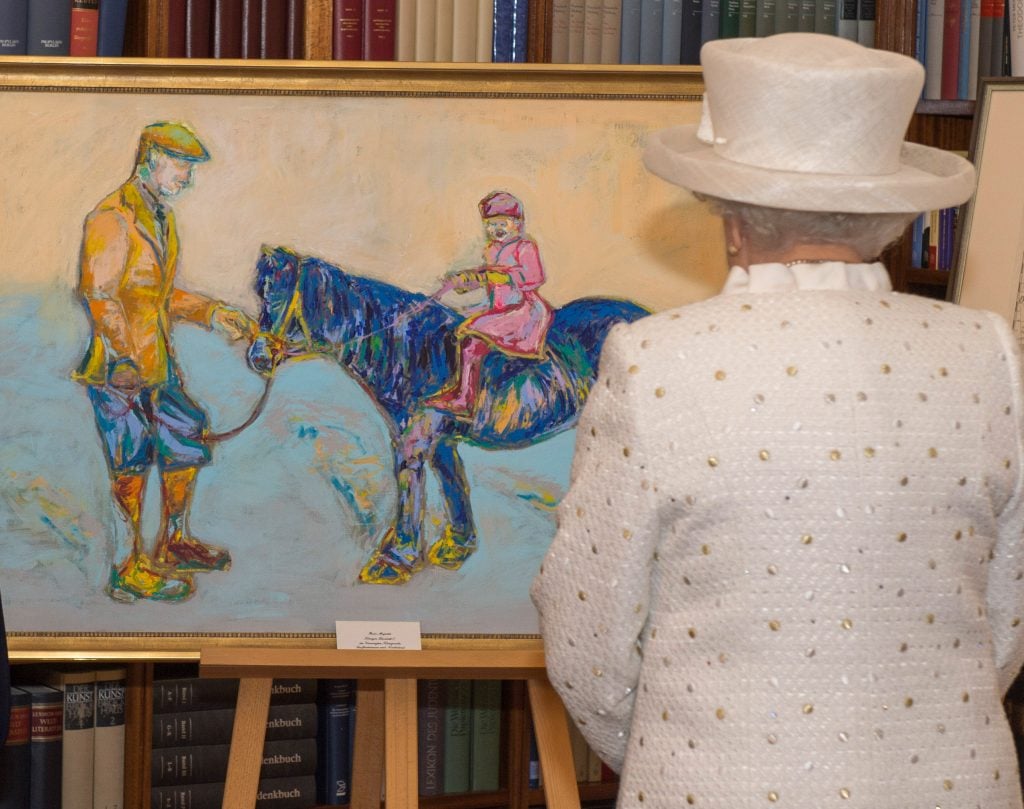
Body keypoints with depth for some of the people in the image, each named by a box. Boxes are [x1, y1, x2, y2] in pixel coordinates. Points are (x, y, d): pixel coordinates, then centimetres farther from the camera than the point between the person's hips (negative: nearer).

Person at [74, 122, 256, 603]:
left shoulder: (162, 220, 17)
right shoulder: (113, 219, -14)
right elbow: (98, 293, -22)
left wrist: (213, 314, 14)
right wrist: (124, 356, -28)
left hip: (158, 364, 9)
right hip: (120, 370, -9)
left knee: (187, 449, 15)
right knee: (131, 468, -4)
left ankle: (172, 546, 31)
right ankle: (133, 572, 5)